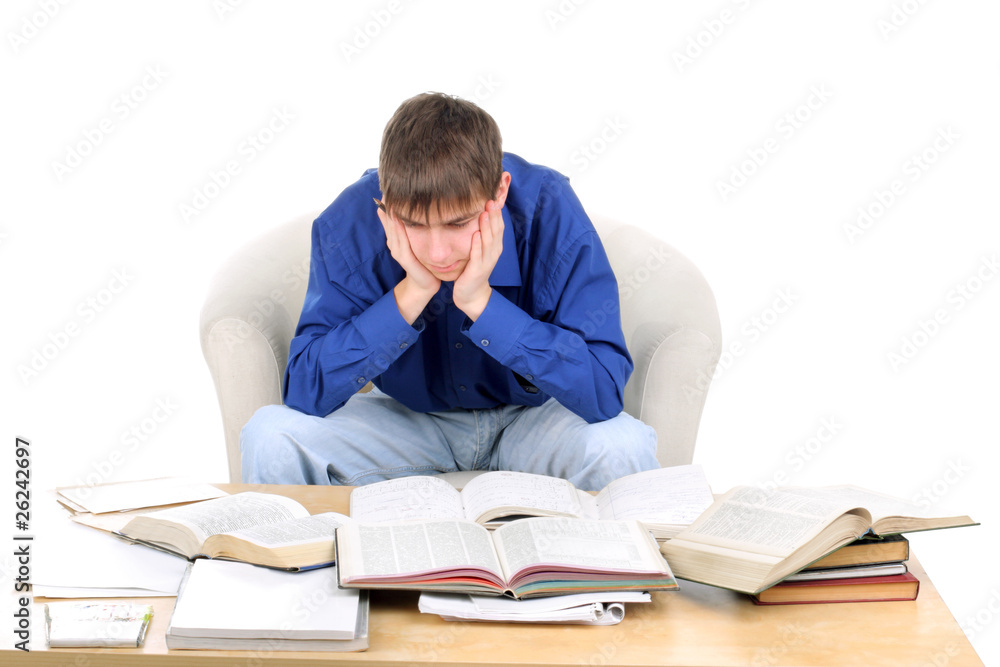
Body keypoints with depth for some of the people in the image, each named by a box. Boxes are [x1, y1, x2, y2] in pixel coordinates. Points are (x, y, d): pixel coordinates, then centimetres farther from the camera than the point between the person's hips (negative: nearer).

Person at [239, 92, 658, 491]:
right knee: (272, 437, -23)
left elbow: (604, 394, -29)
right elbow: (304, 392, -24)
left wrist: (481, 301, -35)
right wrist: (411, 294, -32)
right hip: (408, 417, 1)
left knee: (622, 446, -31)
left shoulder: (551, 213, -25)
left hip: (529, 416, -1)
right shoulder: (349, 223, -21)